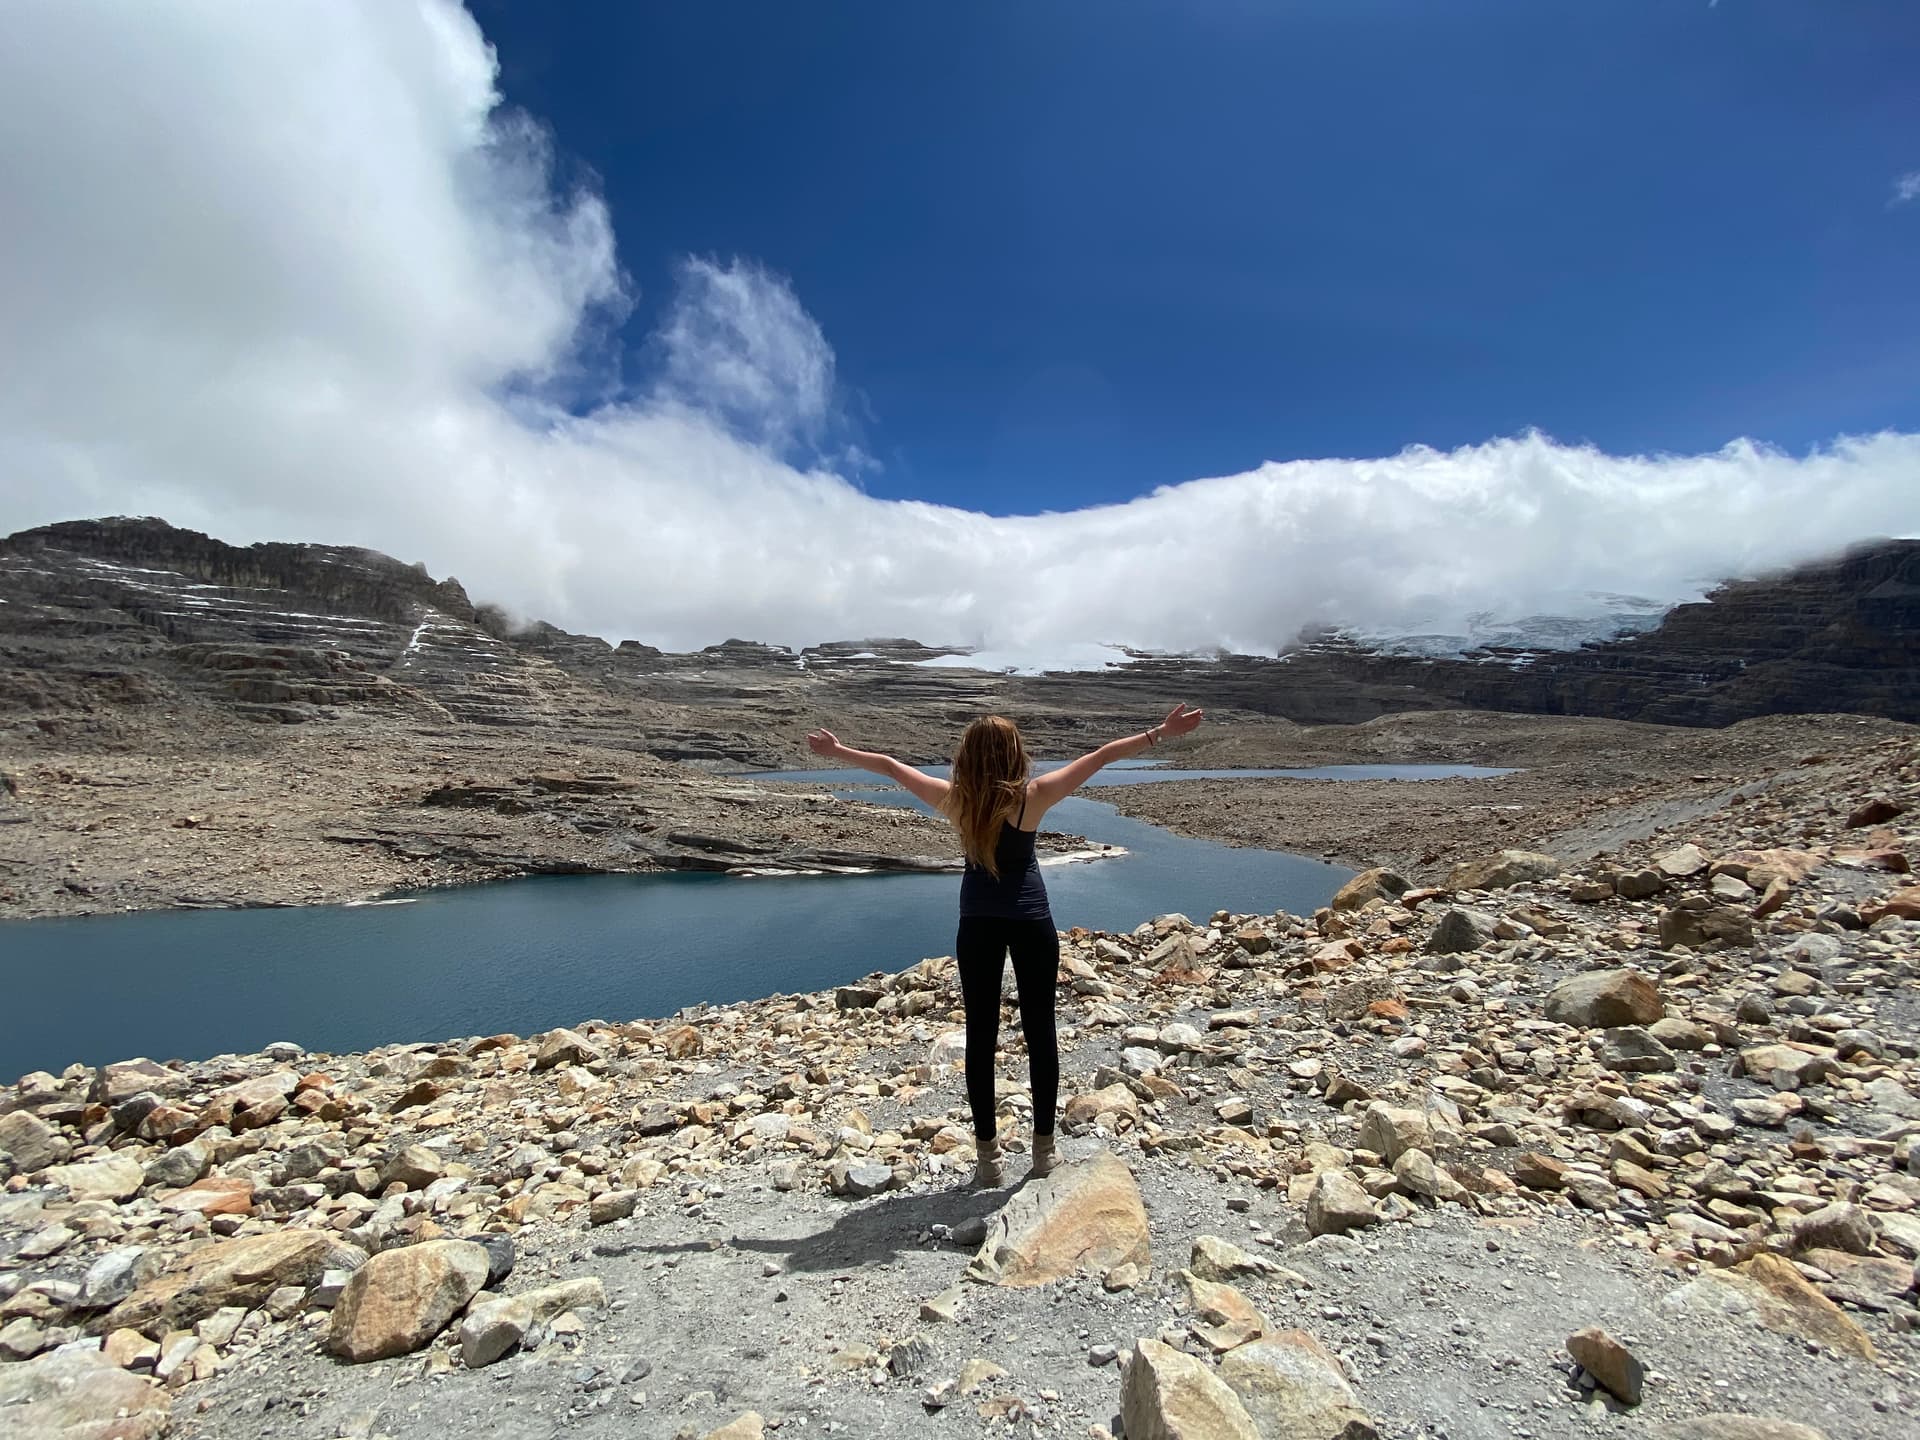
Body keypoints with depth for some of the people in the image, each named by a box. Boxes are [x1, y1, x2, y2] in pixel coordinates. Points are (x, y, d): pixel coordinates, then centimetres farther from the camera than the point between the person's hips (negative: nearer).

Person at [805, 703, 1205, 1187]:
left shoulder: (954, 799, -10)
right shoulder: (1033, 796, -15)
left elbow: (889, 765, 2)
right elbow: (1104, 754, -13)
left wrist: (836, 750, 14)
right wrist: (1162, 731, -8)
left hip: (977, 923, 1)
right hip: (1031, 920, -1)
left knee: (981, 1036, 8)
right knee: (1040, 1033, 10)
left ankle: (987, 1156, 16)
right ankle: (1044, 1149, 20)